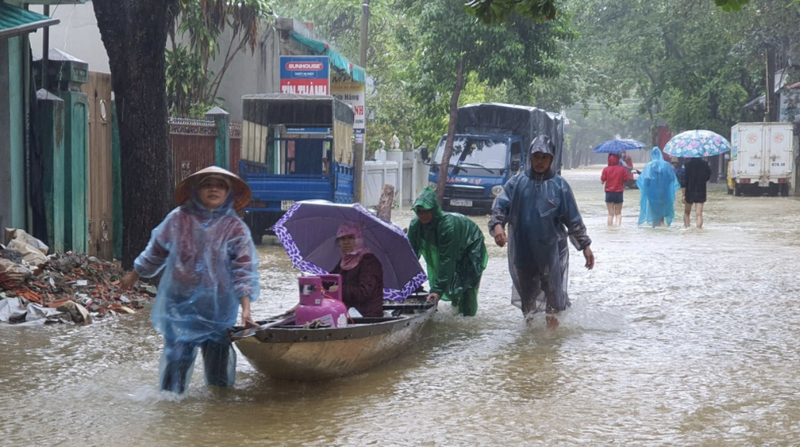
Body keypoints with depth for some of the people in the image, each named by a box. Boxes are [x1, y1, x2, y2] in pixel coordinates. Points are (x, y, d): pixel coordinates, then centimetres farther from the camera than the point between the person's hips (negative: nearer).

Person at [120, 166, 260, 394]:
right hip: (179, 304, 0)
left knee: (218, 360, 7)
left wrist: (246, 308, -15)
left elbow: (244, 270, -6)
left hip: (218, 309, 0)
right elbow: (156, 251, 15)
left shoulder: (235, 228, -4)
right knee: (177, 355, -2)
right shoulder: (178, 219, -1)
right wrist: (134, 275, 24)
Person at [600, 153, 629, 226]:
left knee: (611, 214, 6)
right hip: (619, 193, 0)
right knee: (618, 213, 10)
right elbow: (625, 180, -4)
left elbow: (602, 182, -5)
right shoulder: (622, 169, -6)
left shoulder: (606, 169, -6)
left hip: (609, 193, 0)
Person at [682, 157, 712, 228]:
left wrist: (684, 194, -8)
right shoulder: (705, 164, -4)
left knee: (687, 213, 14)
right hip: (701, 192, 1)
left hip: (689, 191, -1)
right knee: (699, 214, -1)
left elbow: (685, 180, -11)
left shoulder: (688, 164, -11)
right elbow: (708, 177, 8)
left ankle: (687, 228, 3)